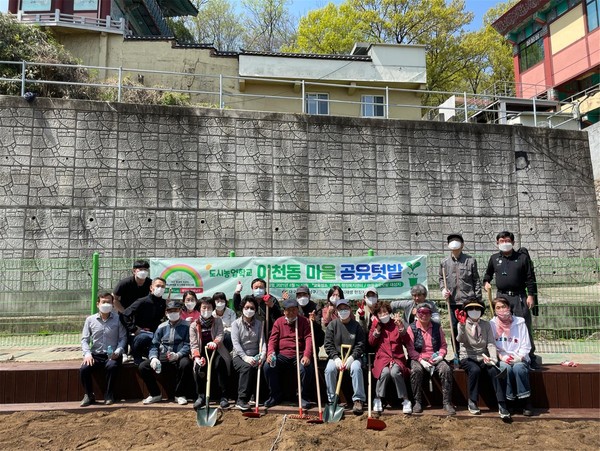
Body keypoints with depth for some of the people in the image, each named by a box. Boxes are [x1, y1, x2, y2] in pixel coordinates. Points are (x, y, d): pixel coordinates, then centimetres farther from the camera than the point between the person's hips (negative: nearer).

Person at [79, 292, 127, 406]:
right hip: (95, 355, 2)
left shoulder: (118, 319, 3)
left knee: (111, 366, -34)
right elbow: (84, 339, 6)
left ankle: (109, 395, -11)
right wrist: (87, 354, -11)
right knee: (83, 369, -25)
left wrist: (117, 352, -17)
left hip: (112, 355, -2)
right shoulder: (90, 319, 9)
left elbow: (123, 338, 0)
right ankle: (89, 395, 0)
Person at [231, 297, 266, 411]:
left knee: (259, 367, -29)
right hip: (239, 356, -3)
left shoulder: (259, 324, 13)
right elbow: (235, 342, -8)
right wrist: (245, 357, -22)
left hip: (254, 356, 3)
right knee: (247, 366, -34)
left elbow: (262, 341, 3)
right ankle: (241, 400, -31)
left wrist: (262, 356, -17)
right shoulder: (236, 323, 4)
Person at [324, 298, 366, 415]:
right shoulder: (332, 325, 5)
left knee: (356, 368, -32)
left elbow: (361, 344, -1)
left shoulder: (356, 325, 4)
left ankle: (358, 400, -22)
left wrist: (352, 357, -16)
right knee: (329, 369, -29)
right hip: (336, 356, 1)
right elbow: (328, 344, 1)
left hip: (353, 356, -1)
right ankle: (332, 400, -16)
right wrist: (336, 358, -14)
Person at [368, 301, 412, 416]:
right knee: (385, 372, -32)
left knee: (395, 372, -32)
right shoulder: (375, 325, 11)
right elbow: (371, 343, 4)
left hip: (397, 357, 0)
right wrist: (377, 329, -6)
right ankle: (378, 401, -16)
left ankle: (405, 401, -17)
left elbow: (406, 342, 2)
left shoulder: (396, 324, 8)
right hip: (382, 358, 0)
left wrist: (401, 327, -11)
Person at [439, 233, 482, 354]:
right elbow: (441, 278, 16)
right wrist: (443, 288, -4)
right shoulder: (444, 262, 5)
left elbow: (476, 281, 1)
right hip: (452, 301, 2)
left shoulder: (470, 261, 0)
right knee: (454, 328, 9)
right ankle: (457, 354, 21)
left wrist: (478, 299, -2)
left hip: (468, 300, -2)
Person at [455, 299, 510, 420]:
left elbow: (491, 343, 0)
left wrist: (493, 358, -18)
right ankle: (472, 402, -16)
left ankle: (502, 406, -24)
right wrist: (462, 325, -37)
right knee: (475, 370, -33)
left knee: (495, 370, -27)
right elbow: (460, 340, -21)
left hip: (483, 357, 2)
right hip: (468, 358, -2)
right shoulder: (463, 324, -1)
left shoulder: (486, 325, 8)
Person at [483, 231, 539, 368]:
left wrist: (531, 295, -3)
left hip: (519, 296, -2)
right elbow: (488, 273, 27)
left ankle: (531, 358, 6)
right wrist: (486, 282, 8)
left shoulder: (522, 257, 5)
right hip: (501, 297, 2)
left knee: (524, 327, -3)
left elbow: (530, 278, 4)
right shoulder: (494, 258, 11)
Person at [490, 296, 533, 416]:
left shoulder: (520, 322, 4)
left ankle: (526, 402, -17)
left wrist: (519, 357, -15)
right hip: (501, 360, 0)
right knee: (506, 368, -32)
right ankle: (510, 401, -17)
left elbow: (526, 346, 2)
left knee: (518, 368, -32)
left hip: (519, 358, 0)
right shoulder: (492, 324, 4)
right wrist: (501, 356, -17)